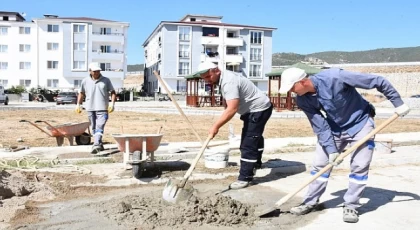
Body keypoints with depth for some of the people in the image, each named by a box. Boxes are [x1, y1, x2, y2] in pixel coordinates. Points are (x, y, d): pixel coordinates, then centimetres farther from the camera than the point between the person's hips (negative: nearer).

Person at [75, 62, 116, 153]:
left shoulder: (106, 80, 2)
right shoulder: (85, 81, 7)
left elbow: (112, 92, 4)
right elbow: (81, 93, 17)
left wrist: (112, 103, -9)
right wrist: (78, 104, 11)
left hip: (102, 108, -3)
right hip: (90, 108, 3)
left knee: (99, 127, -16)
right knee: (94, 128, 11)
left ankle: (96, 145, -25)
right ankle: (100, 144, 23)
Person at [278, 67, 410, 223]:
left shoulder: (334, 77, -34)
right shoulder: (303, 100, -17)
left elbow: (378, 81, -25)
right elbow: (320, 127, -12)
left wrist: (398, 103, -18)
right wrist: (331, 150, -18)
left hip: (360, 124, -4)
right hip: (334, 128, 4)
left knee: (359, 166, -5)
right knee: (320, 164, 2)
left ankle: (351, 206, 9)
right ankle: (310, 202, 15)